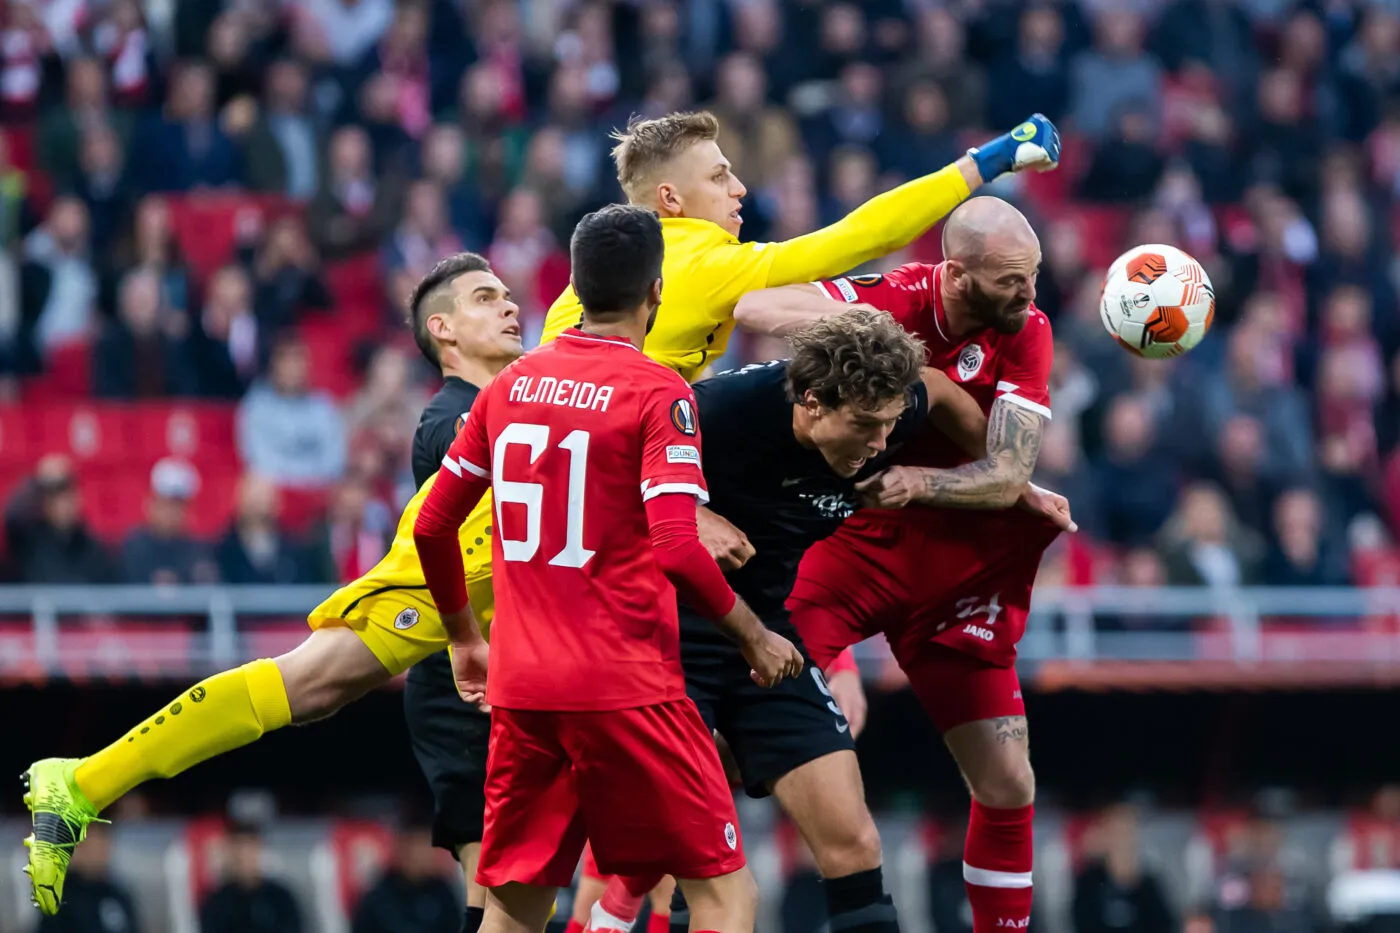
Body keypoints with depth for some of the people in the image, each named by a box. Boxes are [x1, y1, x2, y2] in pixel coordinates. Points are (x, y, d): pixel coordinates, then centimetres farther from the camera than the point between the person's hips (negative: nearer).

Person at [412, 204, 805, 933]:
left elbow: (432, 526, 14)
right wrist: (755, 638, -3)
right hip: (625, 688, -6)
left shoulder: (511, 384, 10)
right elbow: (676, 550, -17)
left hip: (519, 688, 6)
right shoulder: (657, 393, -8)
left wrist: (464, 638, 29)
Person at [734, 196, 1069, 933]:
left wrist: (915, 481, -35)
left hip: (955, 561, 3)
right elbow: (753, 307, -26)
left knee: (1007, 783, 2)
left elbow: (1006, 478, -17)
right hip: (848, 536, -3)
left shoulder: (1025, 333, -10)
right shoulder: (895, 301, -17)